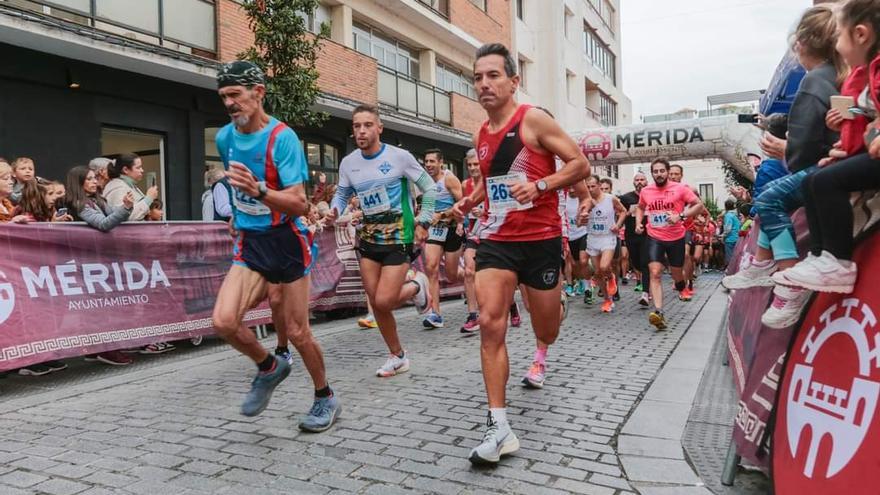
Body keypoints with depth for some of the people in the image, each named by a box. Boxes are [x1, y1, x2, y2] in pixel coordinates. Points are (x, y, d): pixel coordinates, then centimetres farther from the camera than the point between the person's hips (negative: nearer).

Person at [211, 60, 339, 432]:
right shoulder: (224, 137, 4)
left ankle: (325, 398, 27)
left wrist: (258, 190, -37)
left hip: (286, 241, -5)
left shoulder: (282, 137, -16)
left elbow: (299, 204, -22)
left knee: (296, 331, 2)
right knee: (223, 321, -14)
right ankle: (269, 367, 16)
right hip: (249, 242, 5)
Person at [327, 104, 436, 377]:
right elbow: (342, 194, 15)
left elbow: (429, 187, 0)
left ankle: (415, 286, 19)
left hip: (398, 237, -5)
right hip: (368, 238, 5)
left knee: (384, 301, -14)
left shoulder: (399, 157, -10)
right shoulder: (348, 163, 2)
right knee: (375, 303, 5)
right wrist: (334, 211, -6)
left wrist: (423, 222, -3)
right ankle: (397, 356, 25)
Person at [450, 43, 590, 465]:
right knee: (490, 323, -14)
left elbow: (580, 164, -10)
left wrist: (539, 186, -25)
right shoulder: (480, 136, 9)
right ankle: (499, 427, -9)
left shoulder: (534, 120, -10)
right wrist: (470, 200, 7)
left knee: (546, 331, 10)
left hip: (540, 239, -4)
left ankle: (540, 353, 51)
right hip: (496, 239, 4)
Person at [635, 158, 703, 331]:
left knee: (676, 274, 13)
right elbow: (640, 207, 22)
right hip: (654, 238, 1)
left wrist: (681, 216, -20)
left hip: (676, 238, -1)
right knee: (655, 273, -15)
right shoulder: (645, 191, 1)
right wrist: (638, 222, 4)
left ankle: (681, 288, 51)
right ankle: (659, 313, -22)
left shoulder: (680, 189, -8)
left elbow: (699, 205, -6)